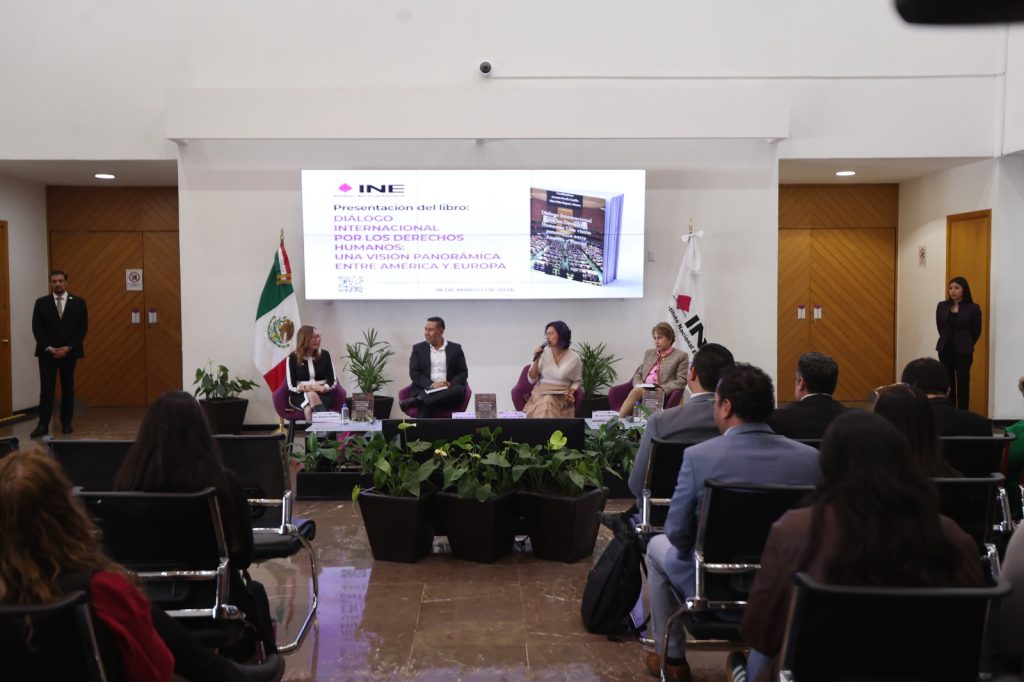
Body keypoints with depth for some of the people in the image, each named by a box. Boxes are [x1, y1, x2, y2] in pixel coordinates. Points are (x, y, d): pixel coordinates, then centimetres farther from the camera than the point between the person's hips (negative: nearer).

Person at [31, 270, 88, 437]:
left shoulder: (79, 302, 2)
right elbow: (37, 328, 0)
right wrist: (48, 348, -11)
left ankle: (66, 423, 13)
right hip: (47, 352, 0)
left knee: (68, 388, 5)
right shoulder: (41, 303, 4)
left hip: (69, 352, 0)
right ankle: (43, 425, -5)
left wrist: (68, 348, -11)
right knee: (46, 389, -5)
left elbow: (82, 328, -2)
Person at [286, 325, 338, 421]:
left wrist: (322, 388, -18)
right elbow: (291, 386, -3)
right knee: (311, 395, -37)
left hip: (323, 394, 1)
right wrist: (304, 388, -21)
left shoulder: (324, 355, 7)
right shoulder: (293, 357, 1)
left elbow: (332, 381, 4)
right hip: (299, 396, -1)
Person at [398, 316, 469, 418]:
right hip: (425, 390, -1)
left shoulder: (455, 348, 14)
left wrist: (450, 384, -12)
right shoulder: (418, 348, 13)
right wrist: (431, 385, -14)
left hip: (448, 390, 1)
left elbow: (463, 372, 10)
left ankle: (417, 400, -42)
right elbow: (414, 373, 4)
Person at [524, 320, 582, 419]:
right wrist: (536, 360, -10)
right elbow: (532, 380, 2)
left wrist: (571, 393, -5)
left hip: (562, 397, -1)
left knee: (548, 403, -33)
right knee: (545, 405, -33)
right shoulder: (542, 353, 1)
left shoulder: (574, 357, 0)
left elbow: (576, 381, 15)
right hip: (541, 394, 1)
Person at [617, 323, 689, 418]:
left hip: (661, 395, -4)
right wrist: (639, 386, -2)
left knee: (636, 391, -34)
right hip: (643, 391, 5)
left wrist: (663, 389, -15)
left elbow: (681, 381, 0)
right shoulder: (649, 353, 24)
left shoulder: (681, 356, 8)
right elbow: (638, 374, 21)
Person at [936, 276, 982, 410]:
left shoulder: (973, 308, -6)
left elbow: (976, 331, 2)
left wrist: (966, 345, 9)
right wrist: (948, 340, 13)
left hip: (963, 351, -3)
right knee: (948, 383, 7)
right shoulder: (942, 306, 3)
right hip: (945, 349, 3)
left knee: (963, 384, 2)